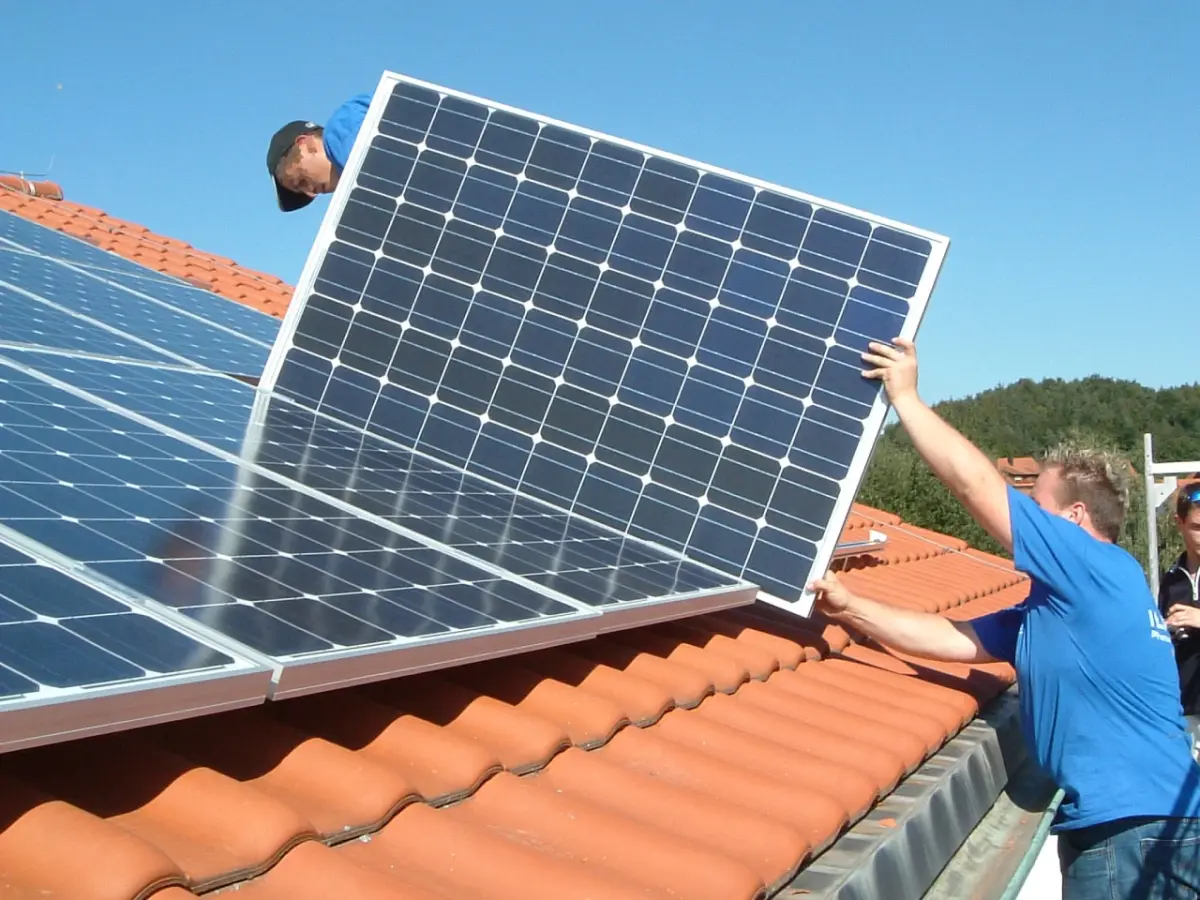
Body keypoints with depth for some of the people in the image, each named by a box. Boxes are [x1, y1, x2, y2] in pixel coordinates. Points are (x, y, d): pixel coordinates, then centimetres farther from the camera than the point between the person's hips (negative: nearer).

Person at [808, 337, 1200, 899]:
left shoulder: (1104, 572, -11)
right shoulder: (1050, 608, 17)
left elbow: (976, 483, -13)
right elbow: (954, 639, 12)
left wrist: (905, 396, -5)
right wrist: (849, 609, 5)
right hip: (1115, 828, 9)